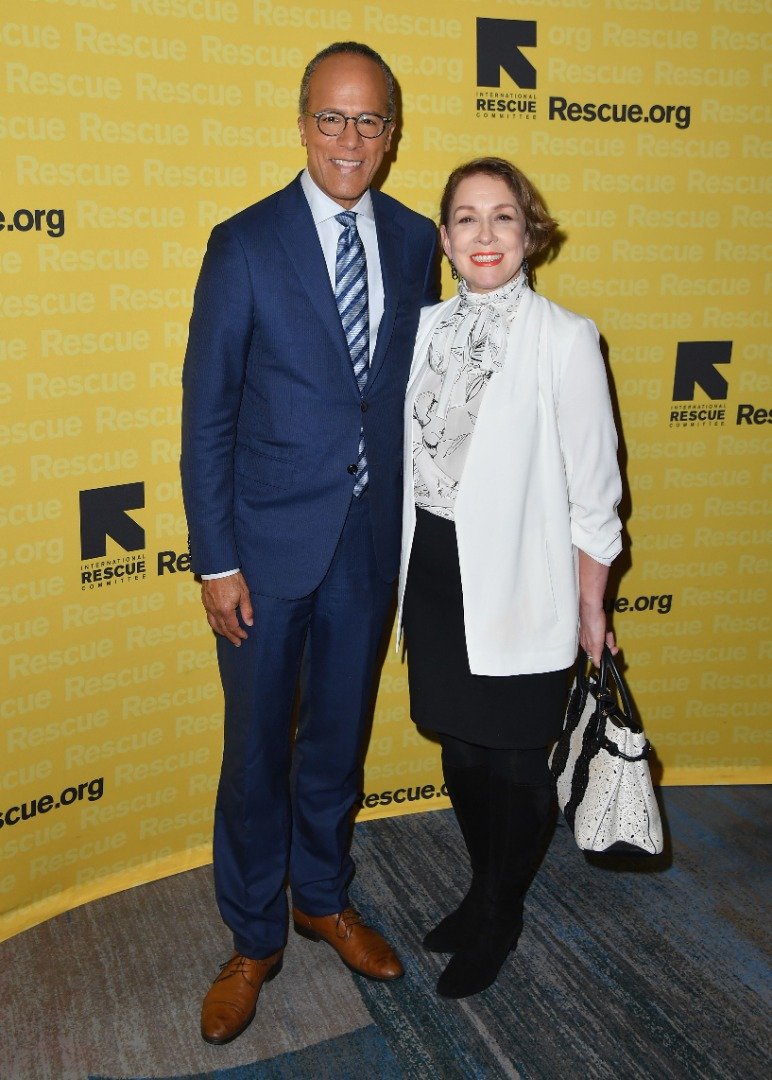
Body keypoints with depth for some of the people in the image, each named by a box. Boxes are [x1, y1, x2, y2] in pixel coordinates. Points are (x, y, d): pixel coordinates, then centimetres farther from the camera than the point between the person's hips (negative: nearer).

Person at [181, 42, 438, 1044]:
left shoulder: (414, 240, 3)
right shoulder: (244, 244, -9)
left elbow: (411, 385, 9)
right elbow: (207, 414, -8)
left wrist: (411, 523, 6)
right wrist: (215, 562, -11)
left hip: (371, 540, 4)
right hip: (270, 544, -3)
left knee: (339, 735, 19)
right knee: (258, 752, 10)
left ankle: (323, 896, 42)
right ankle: (254, 938, 32)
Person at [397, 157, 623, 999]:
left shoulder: (564, 339, -11)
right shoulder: (426, 328, 3)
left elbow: (591, 491, -8)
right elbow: (413, 455, 10)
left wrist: (591, 607, -5)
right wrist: (410, 567, 11)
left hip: (518, 581, -4)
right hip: (434, 572, 5)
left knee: (514, 761, 10)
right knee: (461, 751, 18)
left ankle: (497, 920, 35)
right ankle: (485, 892, 43)